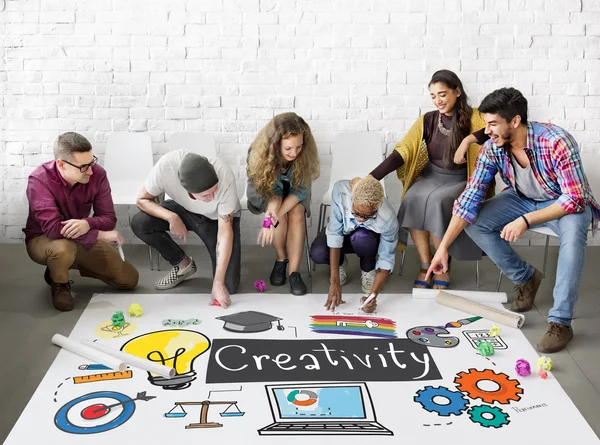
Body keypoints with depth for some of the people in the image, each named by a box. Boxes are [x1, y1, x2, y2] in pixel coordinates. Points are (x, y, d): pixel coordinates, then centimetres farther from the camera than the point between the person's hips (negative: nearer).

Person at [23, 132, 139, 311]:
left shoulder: (97, 174, -18)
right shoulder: (39, 180, -29)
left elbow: (109, 218, -15)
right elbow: (52, 228, -37)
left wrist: (87, 224, -40)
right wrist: (101, 235, -34)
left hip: (83, 239, 5)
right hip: (43, 240, -4)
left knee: (129, 279, -2)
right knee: (63, 248, -42)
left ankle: (75, 264, 20)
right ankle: (59, 283, -5)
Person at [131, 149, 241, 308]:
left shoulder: (224, 176, -38)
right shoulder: (166, 165, -36)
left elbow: (225, 232, -32)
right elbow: (142, 200, -17)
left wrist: (218, 283, -34)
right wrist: (171, 217, -35)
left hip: (219, 218, -3)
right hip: (183, 210, 3)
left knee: (228, 287, -16)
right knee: (139, 224, -24)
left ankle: (231, 259, 18)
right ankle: (183, 264, 0)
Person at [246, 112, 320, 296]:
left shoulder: (305, 154, -30)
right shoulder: (260, 153, -32)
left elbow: (300, 189, -25)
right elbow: (270, 190, -22)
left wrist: (274, 217, -38)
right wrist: (273, 210, -45)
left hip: (293, 193, 1)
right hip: (265, 192, -1)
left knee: (296, 213, -29)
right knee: (277, 209, -31)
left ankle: (294, 271, -23)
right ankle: (281, 258, -8)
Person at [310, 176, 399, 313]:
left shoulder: (388, 218, -37)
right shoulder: (340, 190, -37)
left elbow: (386, 260, -27)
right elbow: (334, 233, -33)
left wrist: (373, 295, -41)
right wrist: (334, 282, -36)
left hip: (370, 238, -1)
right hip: (343, 230, 1)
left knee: (361, 237, -38)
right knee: (318, 254, -31)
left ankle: (368, 269, -3)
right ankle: (339, 263, 6)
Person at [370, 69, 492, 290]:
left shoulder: (472, 117, -5)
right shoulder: (427, 120, 2)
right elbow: (401, 152, -6)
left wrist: (470, 139, -35)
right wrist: (371, 178, -17)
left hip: (459, 181, -3)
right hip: (430, 176, 3)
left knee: (436, 201, -33)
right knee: (413, 200, -29)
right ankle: (425, 266, -15)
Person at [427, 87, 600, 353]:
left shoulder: (557, 142, -33)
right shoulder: (492, 148, -18)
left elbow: (574, 199, -31)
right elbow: (470, 198, -18)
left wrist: (525, 221, -37)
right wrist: (443, 246, -24)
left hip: (568, 203, -5)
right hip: (523, 199, 5)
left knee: (573, 232, -38)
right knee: (474, 223, -15)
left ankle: (560, 322, -28)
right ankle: (525, 278, 5)